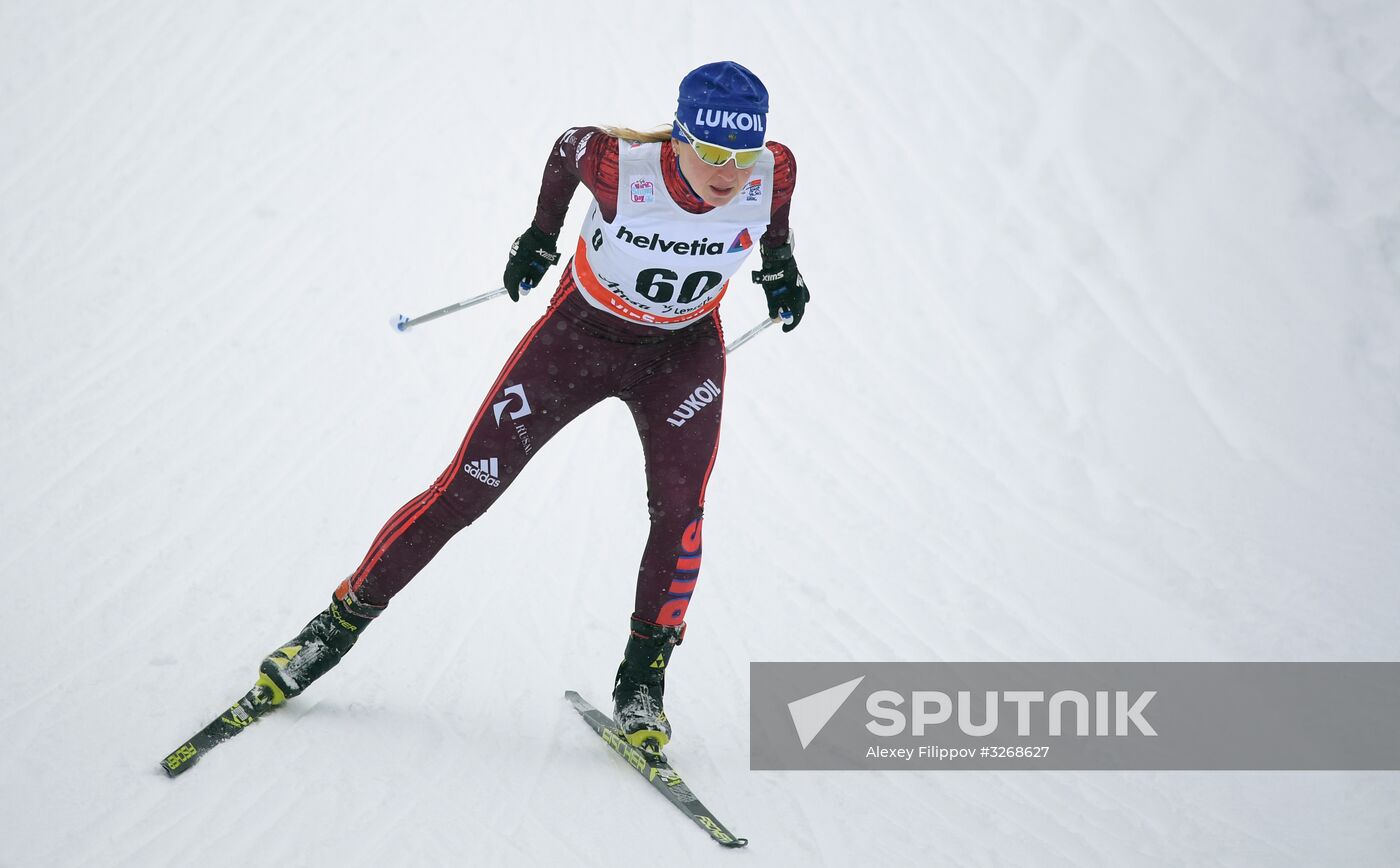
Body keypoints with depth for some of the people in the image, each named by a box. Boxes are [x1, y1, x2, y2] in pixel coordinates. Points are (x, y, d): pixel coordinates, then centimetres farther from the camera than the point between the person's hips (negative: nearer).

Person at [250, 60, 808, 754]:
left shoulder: (773, 172, -25)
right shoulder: (620, 166, -32)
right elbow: (570, 146, -8)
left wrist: (779, 263, 10)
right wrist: (541, 234, 5)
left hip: (683, 355, 2)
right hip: (580, 333, -1)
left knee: (679, 509, -19)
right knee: (466, 489, 0)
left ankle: (642, 680, -3)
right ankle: (343, 621, 15)